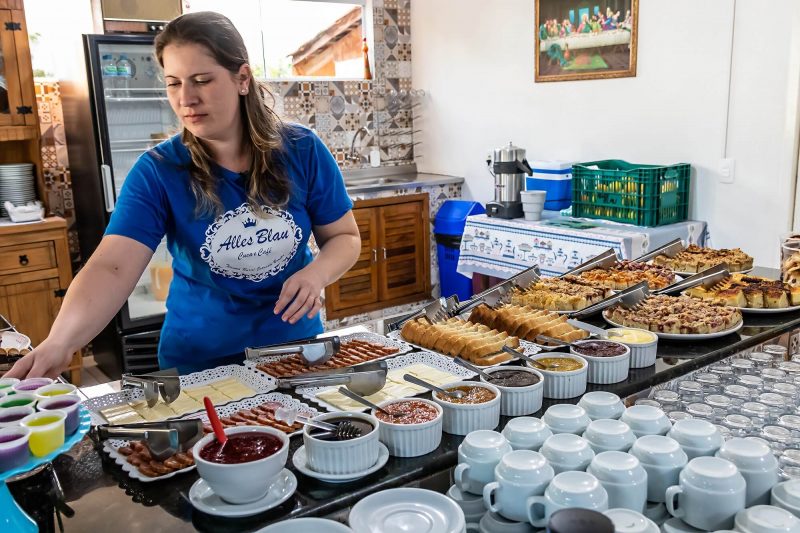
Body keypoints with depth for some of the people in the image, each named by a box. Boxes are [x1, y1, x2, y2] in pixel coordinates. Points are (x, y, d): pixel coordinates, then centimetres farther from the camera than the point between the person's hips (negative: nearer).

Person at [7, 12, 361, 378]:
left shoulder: (303, 151, -10)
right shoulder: (157, 171, -14)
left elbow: (345, 237, -2)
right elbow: (112, 267, -25)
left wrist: (317, 273, -23)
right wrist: (59, 342, -42)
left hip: (296, 348, 1)